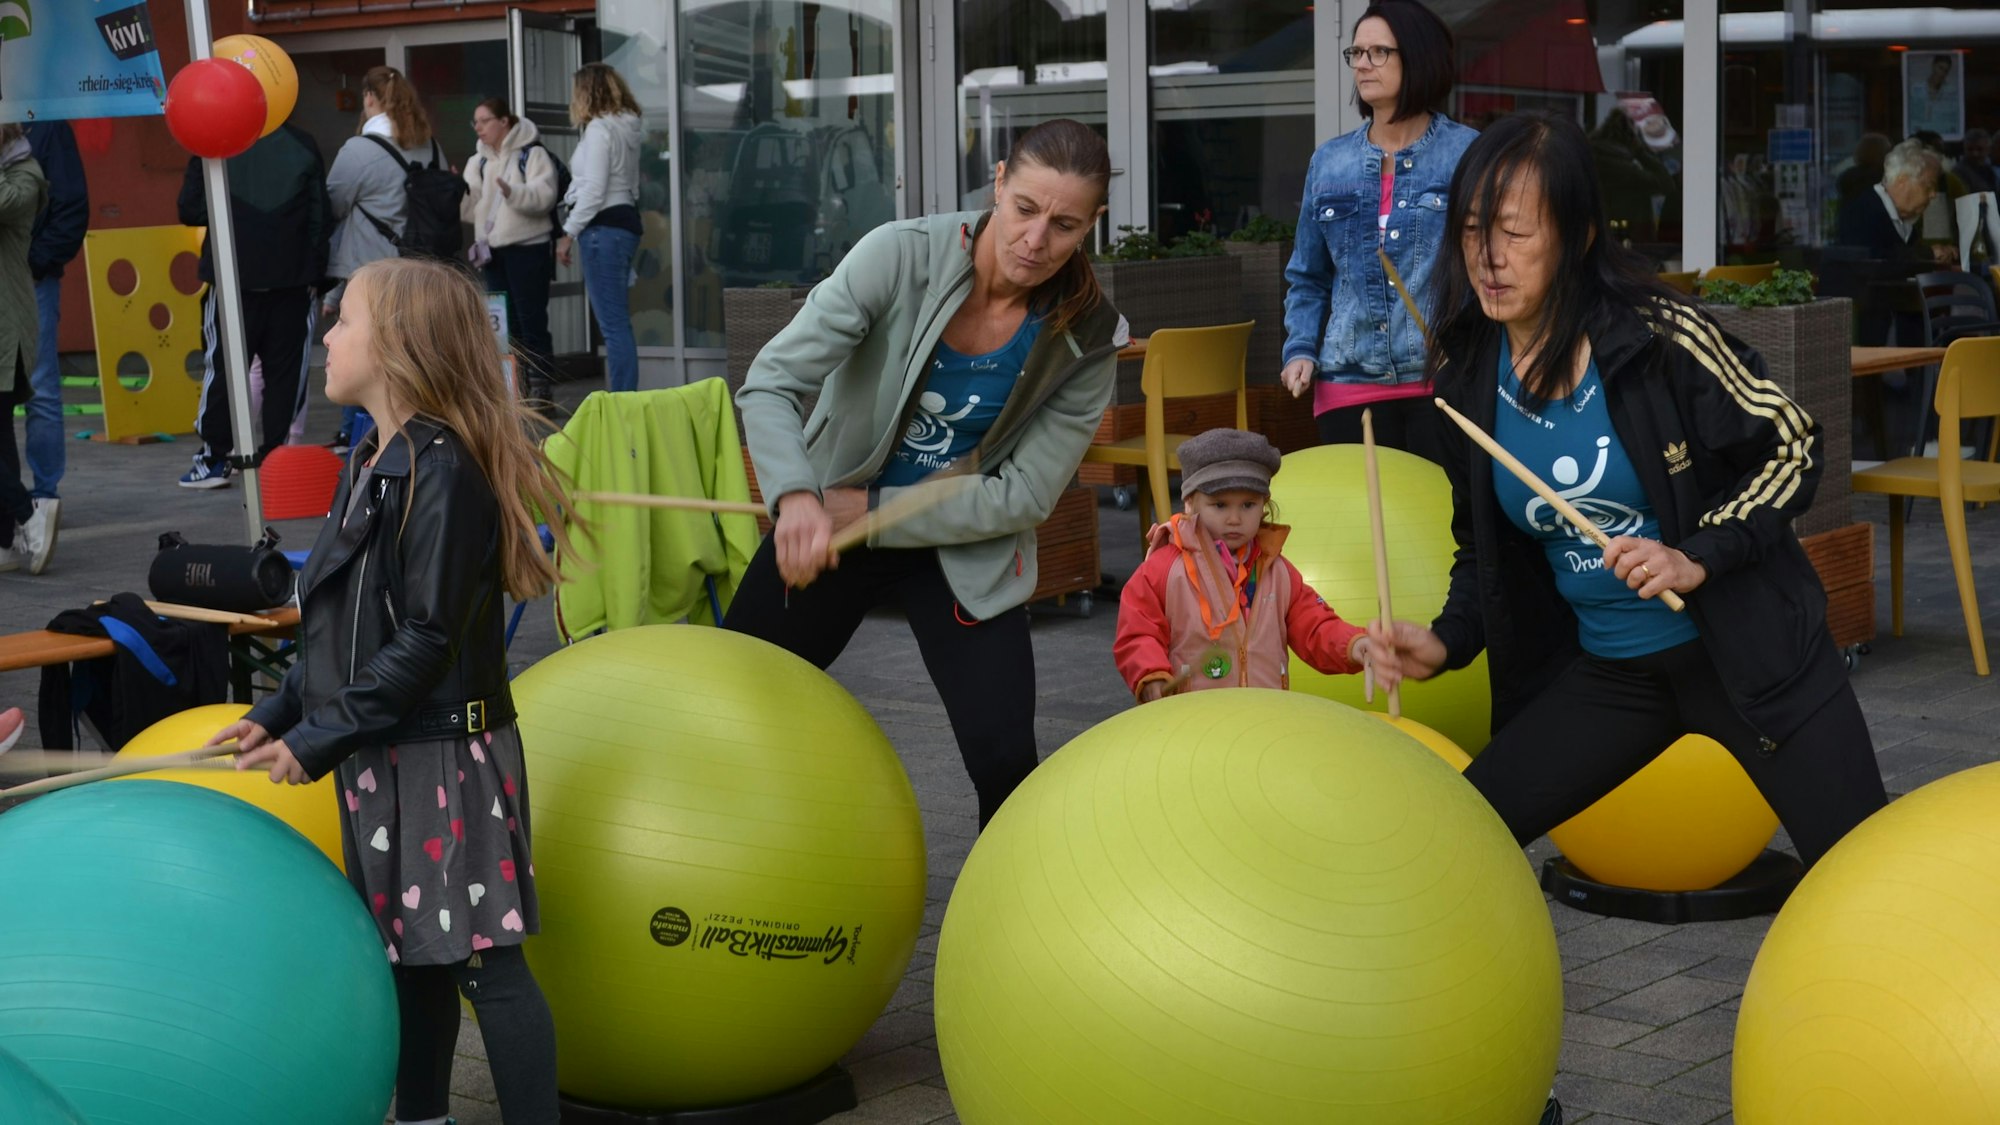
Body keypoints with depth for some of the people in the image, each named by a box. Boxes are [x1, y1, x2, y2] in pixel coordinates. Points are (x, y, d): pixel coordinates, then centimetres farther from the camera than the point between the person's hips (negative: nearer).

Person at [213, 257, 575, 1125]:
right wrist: (277, 714, 9)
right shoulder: (373, 463, 10)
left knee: (482, 960, -4)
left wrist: (318, 740, -17)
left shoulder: (440, 473, -19)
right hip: (383, 762, 9)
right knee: (411, 957, 18)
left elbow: (425, 642, -21)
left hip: (445, 759, -9)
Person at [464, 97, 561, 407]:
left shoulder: (532, 154, -5)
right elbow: (470, 207, 11)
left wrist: (513, 192, -33)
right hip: (494, 250, 7)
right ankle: (518, 389, 14)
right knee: (507, 324, 9)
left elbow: (543, 195, -18)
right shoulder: (479, 163, 16)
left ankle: (541, 388, -1)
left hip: (528, 248, -7)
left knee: (531, 320, -5)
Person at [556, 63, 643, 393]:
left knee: (613, 324, -10)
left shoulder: (599, 127, -11)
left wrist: (569, 233, -11)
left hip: (604, 227, -10)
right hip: (625, 219, 10)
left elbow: (594, 189, -17)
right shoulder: (626, 127, 17)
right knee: (617, 323, 13)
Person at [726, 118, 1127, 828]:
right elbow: (772, 382, -25)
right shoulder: (902, 256, -21)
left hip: (964, 548, 0)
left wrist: (873, 512, -20)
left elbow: (1025, 496, -13)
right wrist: (796, 497, -44)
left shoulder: (1086, 340, -15)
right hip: (823, 524, 0)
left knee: (1003, 756, -14)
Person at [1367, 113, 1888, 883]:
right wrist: (1448, 643, -8)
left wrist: (1698, 557, -22)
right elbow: (1483, 548, 10)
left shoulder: (1657, 334, -16)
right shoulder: (1468, 378, -3)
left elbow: (1794, 449, -9)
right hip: (1602, 674, 4)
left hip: (1743, 649, -4)